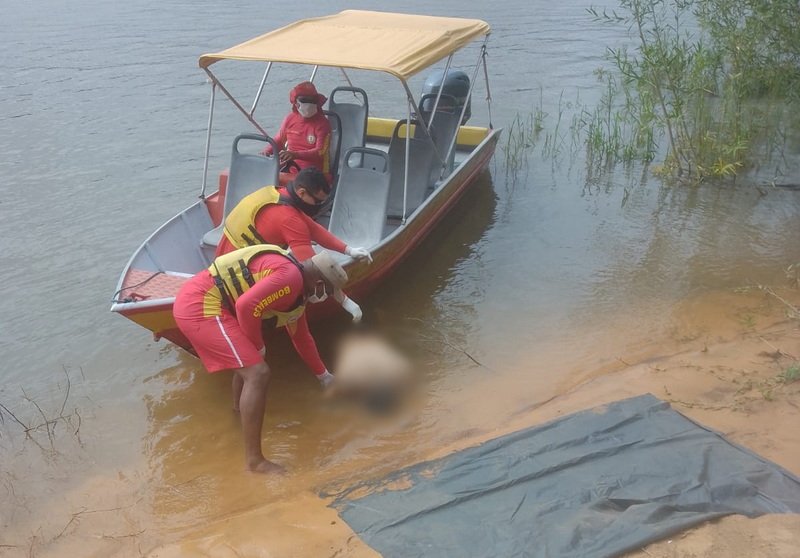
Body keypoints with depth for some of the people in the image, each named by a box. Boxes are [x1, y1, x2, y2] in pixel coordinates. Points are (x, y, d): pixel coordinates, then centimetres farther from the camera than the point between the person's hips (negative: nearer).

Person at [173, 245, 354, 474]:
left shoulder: (297, 290, 18)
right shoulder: (290, 277, -15)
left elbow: (301, 337, 32)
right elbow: (247, 306, -26)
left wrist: (323, 375, 43)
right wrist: (259, 346, -8)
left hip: (195, 301, 11)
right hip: (200, 306, -11)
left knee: (248, 356, 31)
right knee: (257, 373, -13)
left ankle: (240, 406, 57)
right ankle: (254, 460, -5)